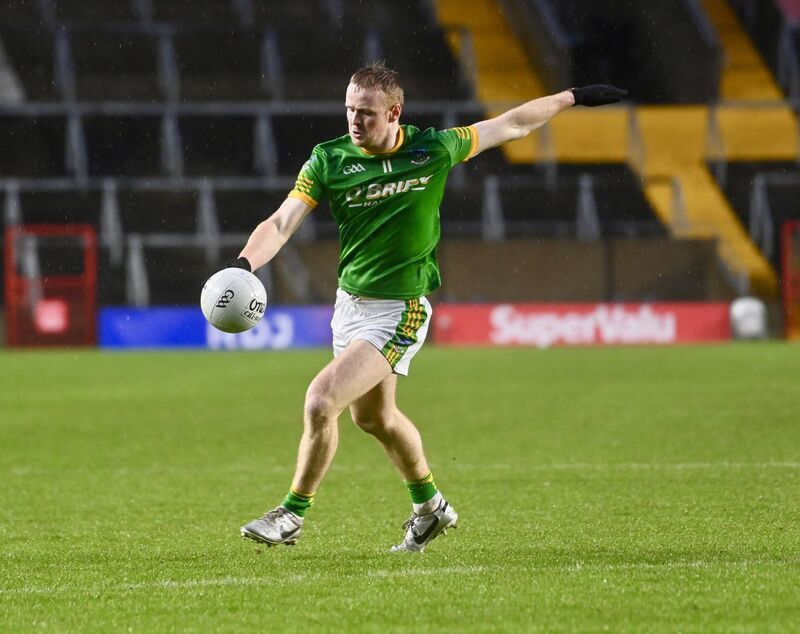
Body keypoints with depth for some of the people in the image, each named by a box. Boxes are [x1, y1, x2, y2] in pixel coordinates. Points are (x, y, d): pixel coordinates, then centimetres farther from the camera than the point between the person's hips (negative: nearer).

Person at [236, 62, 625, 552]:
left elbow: (513, 125, 3)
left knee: (321, 401, -18)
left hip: (398, 313, -5)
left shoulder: (433, 149, -11)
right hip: (350, 303, 5)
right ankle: (430, 506, 46)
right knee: (374, 416, 22)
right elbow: (281, 223, -14)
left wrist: (575, 97, 10)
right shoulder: (329, 161, -7)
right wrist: (244, 265, -33)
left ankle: (293, 515, -1)